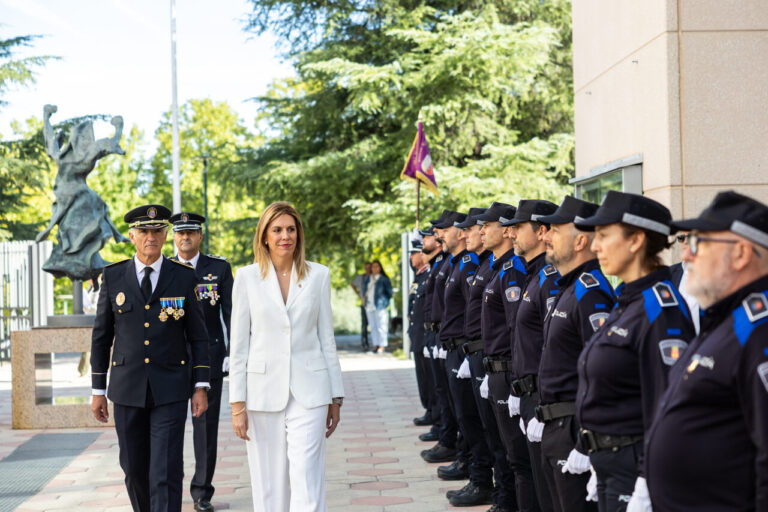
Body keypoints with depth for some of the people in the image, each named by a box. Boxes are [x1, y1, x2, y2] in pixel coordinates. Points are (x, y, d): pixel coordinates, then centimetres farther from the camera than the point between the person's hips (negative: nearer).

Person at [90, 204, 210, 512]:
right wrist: (98, 389, 6)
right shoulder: (113, 277, 3)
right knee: (134, 469, 10)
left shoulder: (184, 278, 1)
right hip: (127, 390, 2)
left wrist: (201, 387, -3)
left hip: (170, 390, -2)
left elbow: (198, 336, 3)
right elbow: (101, 336, 8)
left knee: (166, 473, -8)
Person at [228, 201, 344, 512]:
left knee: (307, 485, -9)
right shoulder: (247, 277, 3)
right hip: (263, 390, 0)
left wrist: (335, 397, 8)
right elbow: (238, 344, 3)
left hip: (308, 392, 0)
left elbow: (327, 338, 10)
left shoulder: (318, 275, 6)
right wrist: (237, 404, -1)